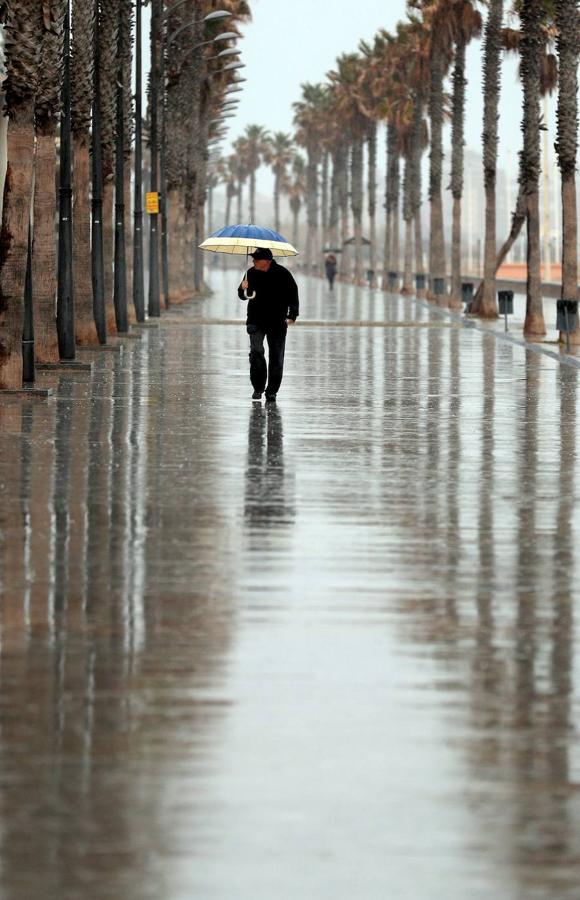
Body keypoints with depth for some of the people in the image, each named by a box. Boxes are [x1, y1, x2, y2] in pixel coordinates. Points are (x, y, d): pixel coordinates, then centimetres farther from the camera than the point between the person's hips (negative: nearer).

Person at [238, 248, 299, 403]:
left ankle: (271, 391, 12)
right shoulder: (252, 273, 3)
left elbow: (293, 294, 3)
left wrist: (292, 315, -6)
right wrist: (243, 289, -11)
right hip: (256, 320, 1)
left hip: (277, 322, -1)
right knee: (256, 351, -13)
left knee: (276, 356, 3)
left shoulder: (282, 274, -5)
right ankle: (258, 388, -2)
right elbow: (243, 296, 12)